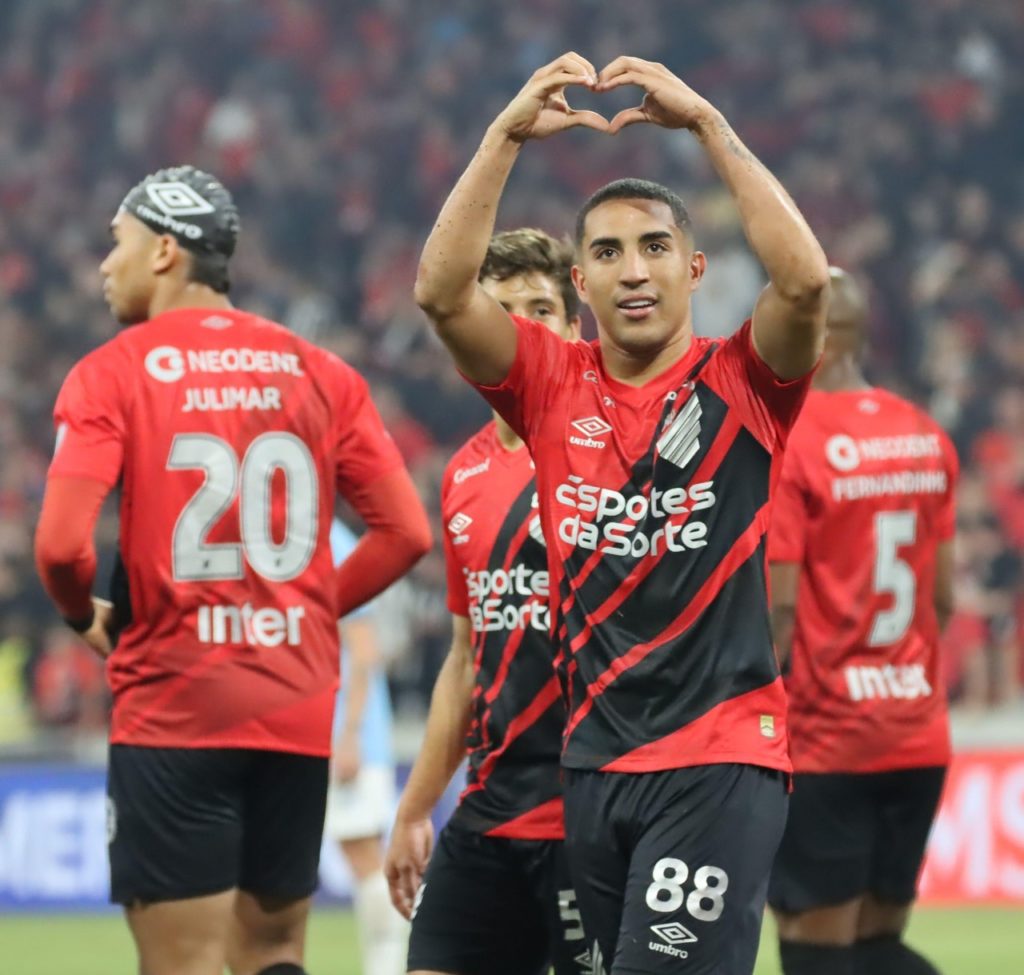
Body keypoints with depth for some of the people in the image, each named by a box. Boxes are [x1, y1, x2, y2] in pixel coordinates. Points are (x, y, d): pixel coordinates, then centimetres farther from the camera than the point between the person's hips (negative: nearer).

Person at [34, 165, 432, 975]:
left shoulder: (112, 375, -5)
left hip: (171, 707, -4)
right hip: (298, 708, 4)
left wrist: (85, 616, 6)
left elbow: (61, 543, -15)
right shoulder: (319, 374, 8)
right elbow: (405, 533, 4)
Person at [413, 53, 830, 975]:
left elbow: (805, 277, -20)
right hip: (593, 760, 4)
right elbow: (441, 291, -7)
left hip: (720, 761, -4)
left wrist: (707, 123, -18)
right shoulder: (554, 387, 6)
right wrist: (508, 135, -13)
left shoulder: (741, 384, -1)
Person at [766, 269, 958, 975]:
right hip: (919, 738, 7)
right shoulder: (928, 439, 8)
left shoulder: (783, 444, -12)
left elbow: (778, 605, -16)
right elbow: (944, 598, 12)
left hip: (824, 742, -7)